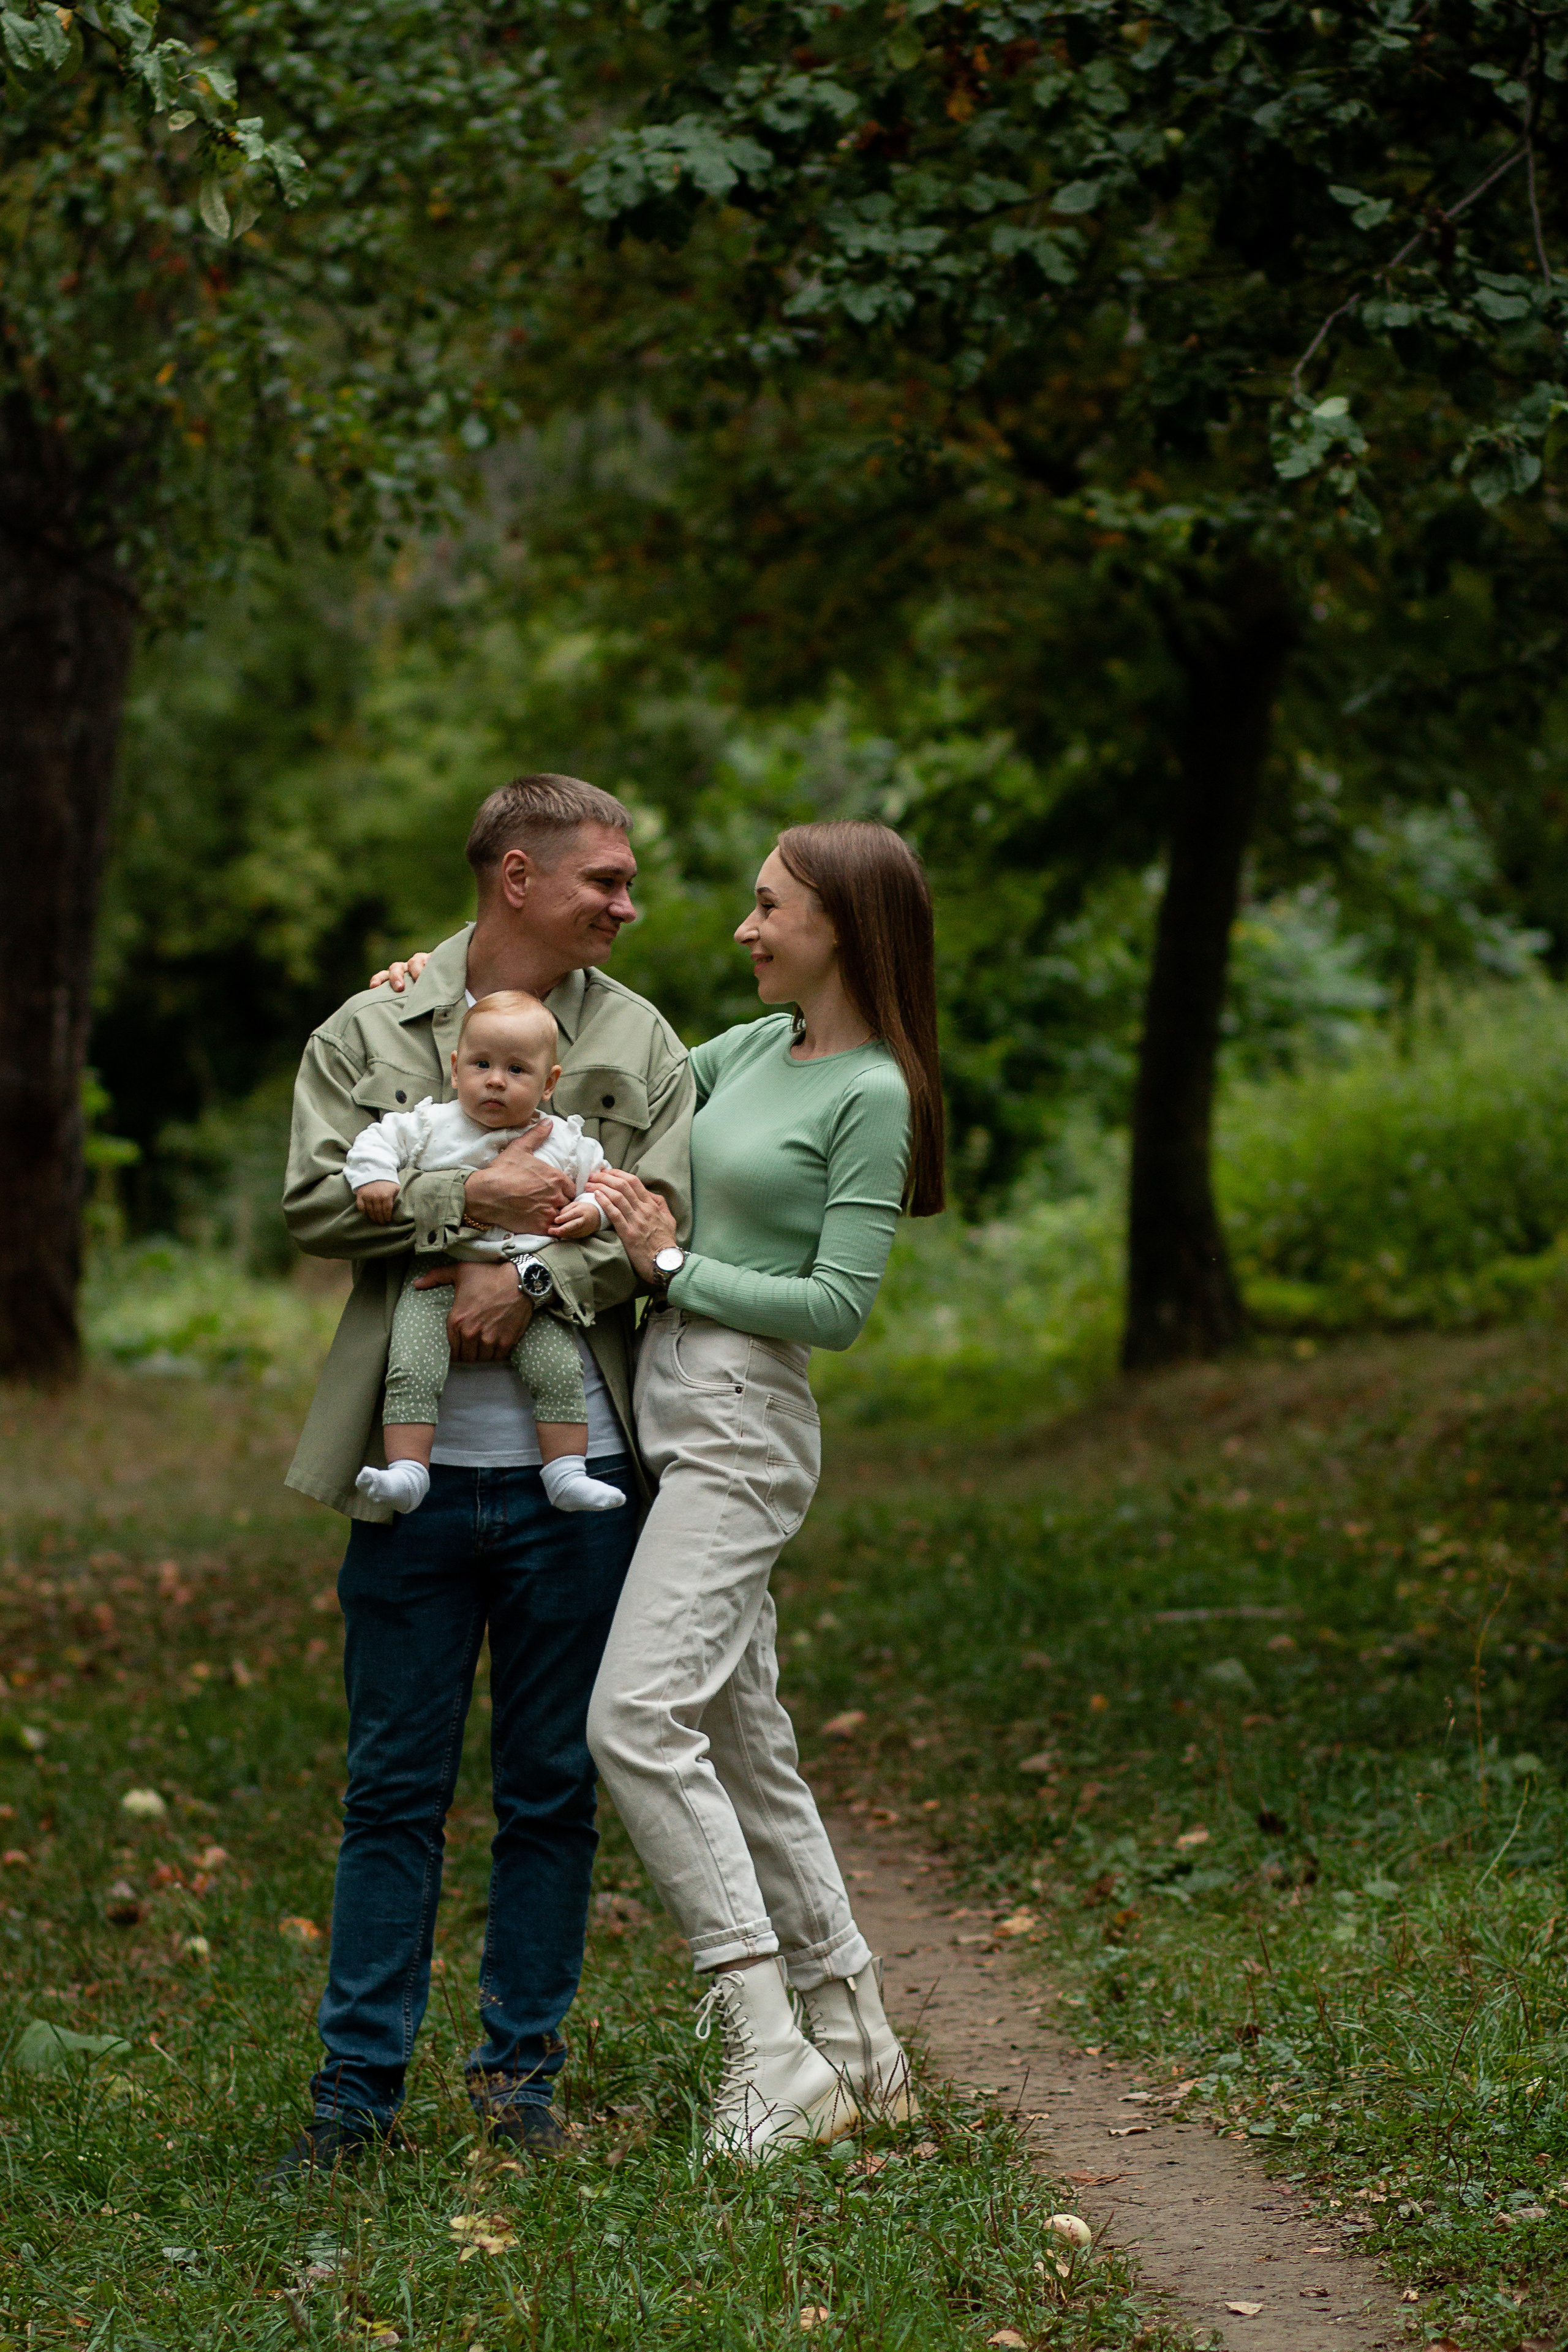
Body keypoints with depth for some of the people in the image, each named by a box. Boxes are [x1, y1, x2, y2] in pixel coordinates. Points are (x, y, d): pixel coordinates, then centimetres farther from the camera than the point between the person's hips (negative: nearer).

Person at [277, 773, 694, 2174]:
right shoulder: (372, 1032, 6)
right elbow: (314, 1202, -4)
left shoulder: (643, 1045, 8)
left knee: (553, 1786, 7)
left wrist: (535, 1277, -16)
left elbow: (662, 1218, -3)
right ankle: (359, 2084, 10)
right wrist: (471, 1200, -13)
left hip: (574, 1477, 1)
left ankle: (521, 2070, 18)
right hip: (418, 1468, -1)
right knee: (397, 1785, 3)